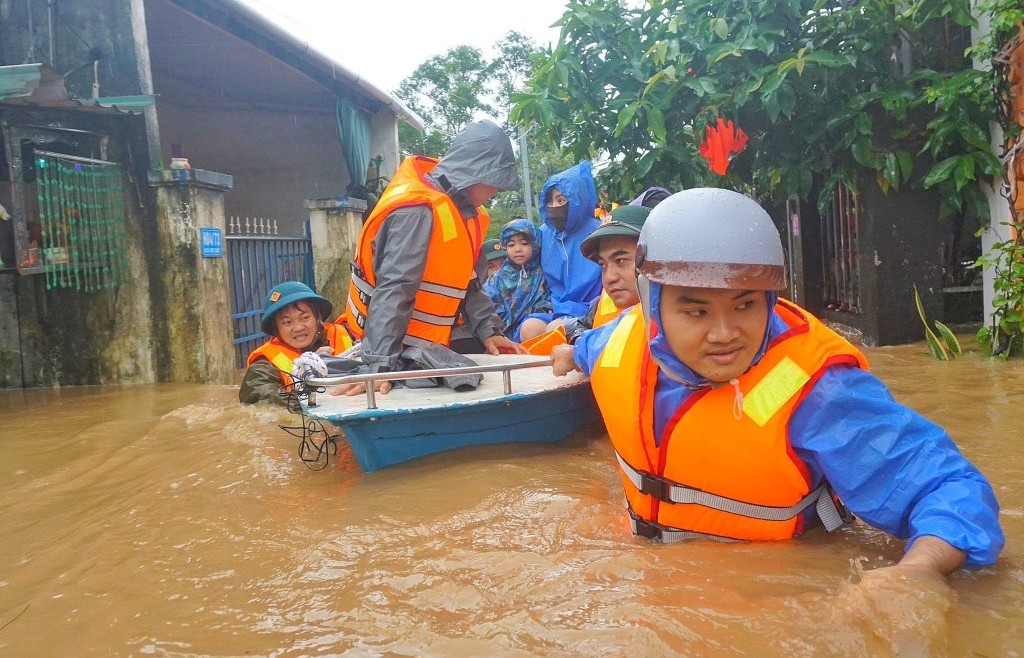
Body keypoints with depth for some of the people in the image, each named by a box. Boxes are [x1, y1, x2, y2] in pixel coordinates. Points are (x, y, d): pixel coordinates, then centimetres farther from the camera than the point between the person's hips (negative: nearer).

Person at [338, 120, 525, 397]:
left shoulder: (465, 211, 5)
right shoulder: (418, 211, -25)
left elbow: (467, 283, 8)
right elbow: (393, 290, -32)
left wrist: (487, 331, -4)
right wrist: (378, 364, -37)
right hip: (398, 346, -9)